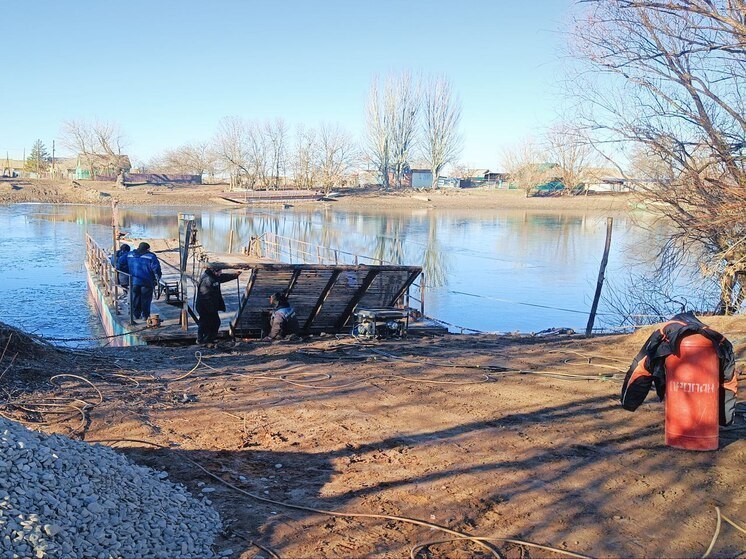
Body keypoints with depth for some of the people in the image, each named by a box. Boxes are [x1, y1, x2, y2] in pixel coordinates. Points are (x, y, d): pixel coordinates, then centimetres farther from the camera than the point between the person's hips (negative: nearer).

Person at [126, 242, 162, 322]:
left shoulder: (129, 255, 9)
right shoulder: (151, 256, -6)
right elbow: (156, 269, -10)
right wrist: (157, 279, 1)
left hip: (133, 281, 4)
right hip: (146, 282, -3)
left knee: (135, 298, 14)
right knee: (146, 299, 6)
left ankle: (135, 315, 17)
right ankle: (145, 315, 9)